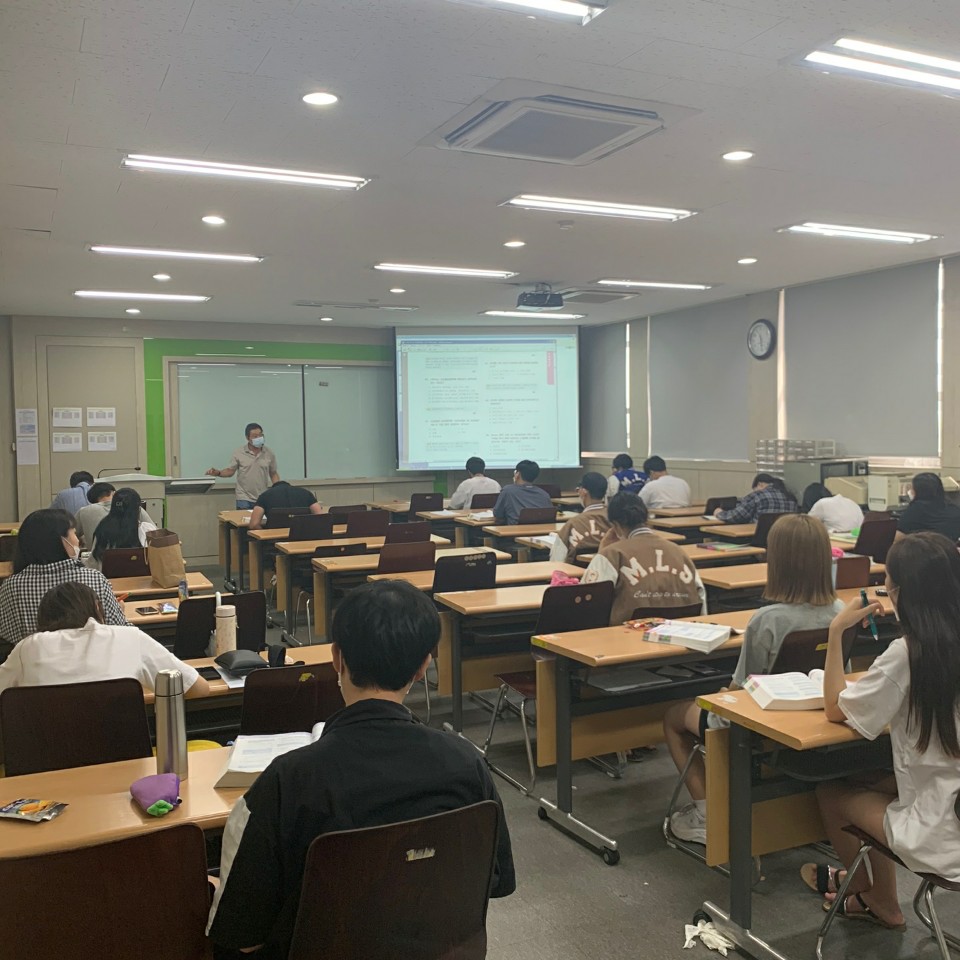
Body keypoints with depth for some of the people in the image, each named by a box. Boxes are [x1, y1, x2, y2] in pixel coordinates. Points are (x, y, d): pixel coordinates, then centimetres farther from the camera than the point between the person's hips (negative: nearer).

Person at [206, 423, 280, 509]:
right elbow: (230, 471, 5)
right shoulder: (238, 453, -3)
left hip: (263, 499, 2)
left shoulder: (269, 453, 2)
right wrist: (218, 473, -14)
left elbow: (273, 474, 10)